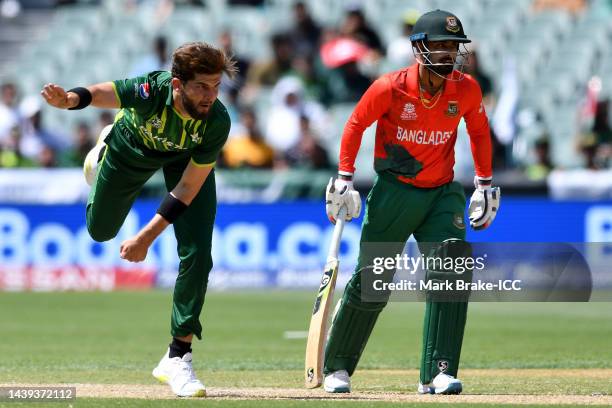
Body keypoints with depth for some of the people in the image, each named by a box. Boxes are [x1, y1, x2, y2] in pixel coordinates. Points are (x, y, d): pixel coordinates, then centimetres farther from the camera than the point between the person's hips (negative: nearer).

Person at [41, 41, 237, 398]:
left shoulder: (217, 122, -37)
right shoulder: (152, 91, -42)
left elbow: (188, 188, -31)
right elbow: (102, 94, -61)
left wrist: (148, 236, -35)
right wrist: (69, 99, -84)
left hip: (187, 158, 0)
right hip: (133, 148, 0)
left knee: (197, 254, -15)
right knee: (100, 230, 21)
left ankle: (177, 357, -3)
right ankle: (104, 154, 54)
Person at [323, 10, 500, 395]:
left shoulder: (467, 89, -7)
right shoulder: (390, 88, -16)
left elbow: (479, 130, 12)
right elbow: (356, 124, -1)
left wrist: (485, 183, 12)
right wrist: (345, 178, -3)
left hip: (442, 193, 2)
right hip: (394, 192, -2)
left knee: (453, 269, -19)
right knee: (371, 284, 2)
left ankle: (437, 374, -19)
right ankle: (337, 368, 22)